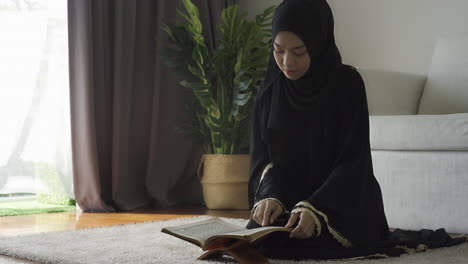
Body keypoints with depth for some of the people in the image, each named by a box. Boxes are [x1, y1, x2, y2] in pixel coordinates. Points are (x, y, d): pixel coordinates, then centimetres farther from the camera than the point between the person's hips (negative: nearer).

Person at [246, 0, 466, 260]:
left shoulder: (347, 83, -12)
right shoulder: (270, 90, 0)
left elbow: (353, 162, -16)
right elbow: (261, 154, -2)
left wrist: (315, 209, -31)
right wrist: (270, 195, -24)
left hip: (342, 204, -4)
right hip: (287, 203, 4)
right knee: (254, 240, -21)